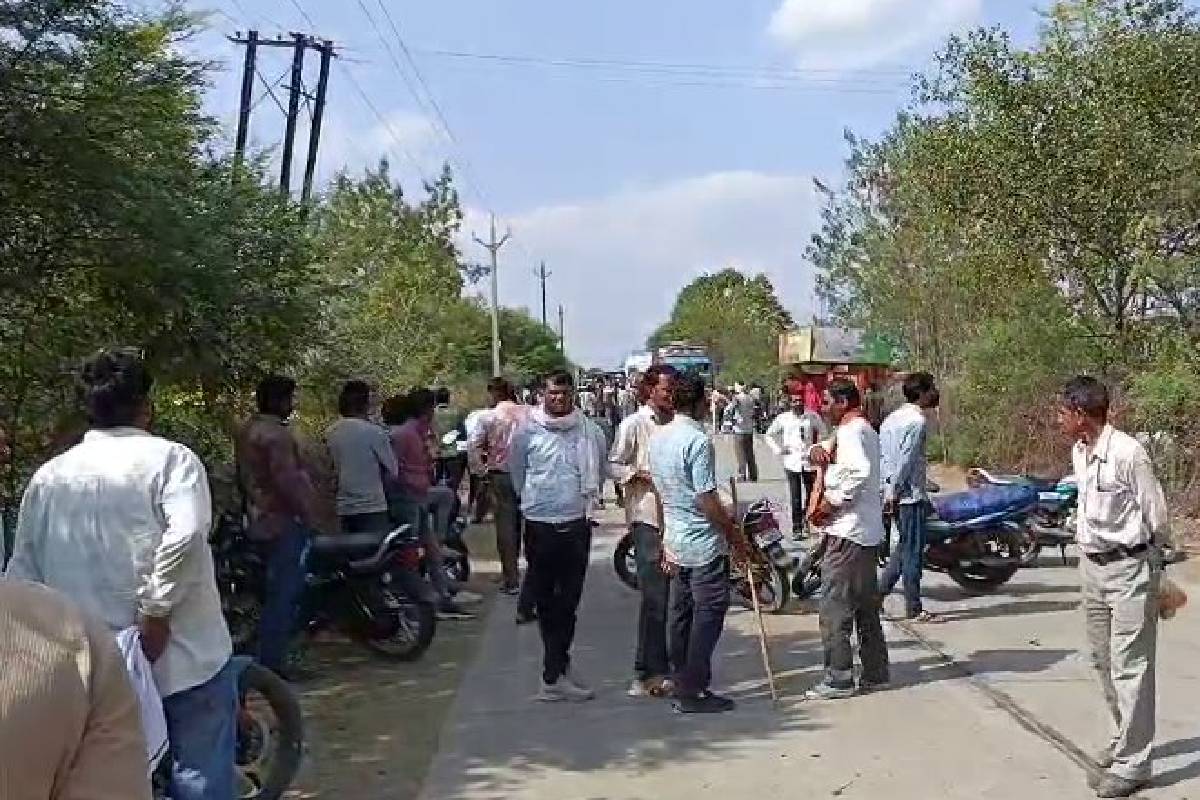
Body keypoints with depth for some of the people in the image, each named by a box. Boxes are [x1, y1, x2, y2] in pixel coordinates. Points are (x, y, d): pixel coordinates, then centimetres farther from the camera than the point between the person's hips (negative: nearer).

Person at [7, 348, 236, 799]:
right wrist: (155, 617, -18)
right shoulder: (168, 458, -8)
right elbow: (184, 537, -25)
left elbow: (22, 572, 9)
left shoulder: (47, 476, 7)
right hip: (185, 659, -5)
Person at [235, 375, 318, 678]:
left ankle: (268, 657, 30)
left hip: (260, 521, 10)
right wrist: (308, 516, -16)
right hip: (285, 522, -10)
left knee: (276, 590, 22)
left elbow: (244, 477, 20)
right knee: (284, 594, -6)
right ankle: (270, 662, -4)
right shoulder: (277, 434, -18)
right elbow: (287, 481, -23)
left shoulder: (246, 431, 13)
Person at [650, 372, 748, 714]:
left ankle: (682, 684, 21)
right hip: (704, 544, -9)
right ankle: (693, 692, 1)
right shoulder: (698, 441, -19)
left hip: (675, 542, 9)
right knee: (709, 613, -2)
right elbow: (707, 499, -20)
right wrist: (735, 536, -9)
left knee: (682, 614, 14)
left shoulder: (658, 438, 8)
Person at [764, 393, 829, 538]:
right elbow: (769, 435, 12)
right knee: (796, 498, -3)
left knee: (811, 494, 5)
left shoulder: (812, 417, 3)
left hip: (810, 462, 1)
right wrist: (778, 450, 2)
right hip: (792, 462, -1)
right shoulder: (783, 418, 2)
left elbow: (823, 432, 16)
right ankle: (797, 529, 3)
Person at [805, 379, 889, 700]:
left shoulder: (851, 430, -14)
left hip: (847, 532, -10)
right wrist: (820, 450, 1)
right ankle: (875, 673, 23)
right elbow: (840, 460, 23)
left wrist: (832, 502, -21)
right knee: (866, 606, 16)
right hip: (867, 531, 10)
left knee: (834, 607, -5)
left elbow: (860, 471, -30)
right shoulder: (863, 428, 18)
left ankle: (839, 679, 0)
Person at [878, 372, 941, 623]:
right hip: (911, 494, -9)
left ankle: (878, 592, 15)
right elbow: (906, 460, -20)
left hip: (894, 494, 9)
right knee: (913, 550, -1)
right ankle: (914, 609, 7)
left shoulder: (892, 417, 12)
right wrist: (894, 492, -16)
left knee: (904, 546, 18)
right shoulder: (917, 421, -15)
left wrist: (889, 490, 15)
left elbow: (881, 455, 14)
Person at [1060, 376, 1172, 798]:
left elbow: (1157, 517, -12)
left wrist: (1152, 563, 0)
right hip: (1092, 566, 8)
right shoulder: (1079, 452, 3)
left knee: (1129, 667, -3)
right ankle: (1125, 737, 35)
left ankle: (1131, 764, 6)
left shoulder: (1127, 453, -21)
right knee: (1103, 660, 18)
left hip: (1129, 568, -8)